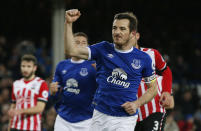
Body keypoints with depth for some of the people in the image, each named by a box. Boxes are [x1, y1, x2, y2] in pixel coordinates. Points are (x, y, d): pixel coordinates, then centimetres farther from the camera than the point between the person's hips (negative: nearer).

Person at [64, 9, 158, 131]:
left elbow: (153, 88, 11)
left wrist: (137, 103, -5)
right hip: (100, 115, 2)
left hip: (125, 118, -2)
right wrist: (69, 23, -15)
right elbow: (72, 51, -7)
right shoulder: (103, 49, 3)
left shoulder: (143, 59, 1)